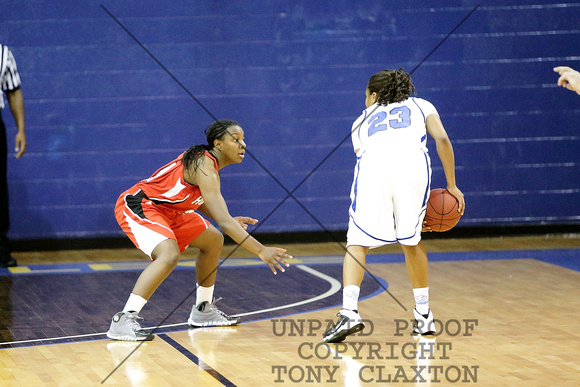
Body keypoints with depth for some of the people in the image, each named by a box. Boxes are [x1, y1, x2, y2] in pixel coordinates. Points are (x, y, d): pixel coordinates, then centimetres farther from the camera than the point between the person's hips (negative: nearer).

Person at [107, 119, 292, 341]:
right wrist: (261, 251, -34)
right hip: (136, 205, -11)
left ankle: (202, 311, 29)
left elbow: (198, 197, 21)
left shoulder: (206, 160, 4)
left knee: (213, 240, 18)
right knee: (169, 255, -34)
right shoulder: (204, 167, -26)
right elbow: (223, 221, -33)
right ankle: (123, 320, -33)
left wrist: (230, 221, 8)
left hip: (165, 210, 11)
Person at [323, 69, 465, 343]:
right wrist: (451, 185, 18)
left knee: (357, 243, 9)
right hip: (413, 165, 0)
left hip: (373, 167, 0)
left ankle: (349, 312, -10)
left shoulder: (362, 121, 35)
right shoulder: (420, 106, 33)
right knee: (411, 240, 20)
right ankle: (423, 316, 22)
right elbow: (442, 138, 15)